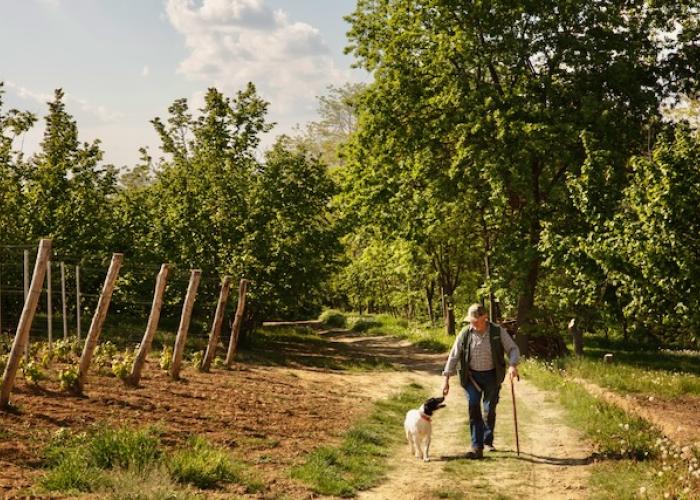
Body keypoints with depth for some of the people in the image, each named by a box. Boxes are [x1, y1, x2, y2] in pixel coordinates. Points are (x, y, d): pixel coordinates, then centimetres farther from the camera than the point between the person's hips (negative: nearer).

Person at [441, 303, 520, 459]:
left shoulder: (498, 332, -8)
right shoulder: (465, 333, -5)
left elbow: (513, 349, -4)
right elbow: (453, 356, 0)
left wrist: (513, 365, -25)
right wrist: (446, 379, -3)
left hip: (492, 376, 0)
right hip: (472, 376, 0)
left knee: (489, 410, 5)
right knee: (474, 409, -9)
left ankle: (488, 441, 29)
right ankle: (477, 447, -6)